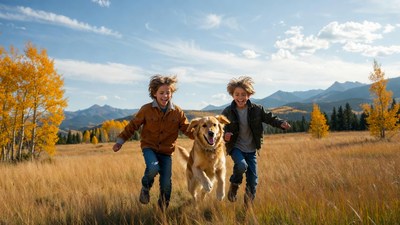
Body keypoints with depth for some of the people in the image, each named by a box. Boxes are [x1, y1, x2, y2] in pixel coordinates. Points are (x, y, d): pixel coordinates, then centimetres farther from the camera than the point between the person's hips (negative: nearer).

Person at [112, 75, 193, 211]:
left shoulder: (177, 112, -5)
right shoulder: (146, 109, -9)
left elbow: (188, 130, -1)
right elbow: (133, 125, -1)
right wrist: (120, 140, -4)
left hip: (166, 150, 2)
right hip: (149, 147, -2)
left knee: (166, 183, 0)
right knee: (153, 168, -31)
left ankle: (163, 208, 29)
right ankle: (145, 187, 4)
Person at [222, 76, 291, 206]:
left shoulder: (256, 109, -5)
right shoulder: (227, 112, -7)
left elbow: (269, 118, 0)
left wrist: (281, 123, -20)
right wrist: (224, 135, -24)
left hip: (251, 150, 2)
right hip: (235, 147, -2)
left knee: (253, 178, 4)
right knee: (241, 165, -31)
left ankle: (248, 204, 25)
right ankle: (234, 186, 0)